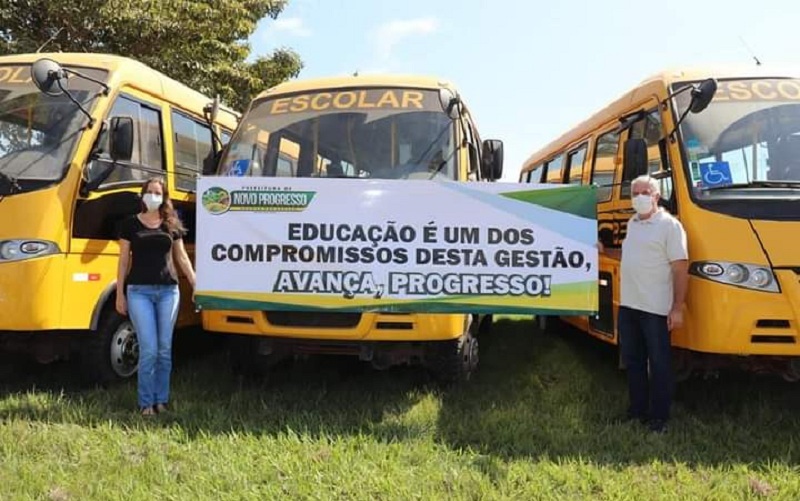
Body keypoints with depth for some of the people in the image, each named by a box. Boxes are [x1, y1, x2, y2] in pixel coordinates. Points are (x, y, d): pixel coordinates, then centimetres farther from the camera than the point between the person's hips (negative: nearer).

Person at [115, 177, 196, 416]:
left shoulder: (172, 224, 11)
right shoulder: (130, 224, 5)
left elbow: (181, 257, 14)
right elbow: (124, 260, 6)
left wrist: (196, 284, 7)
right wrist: (120, 293, 2)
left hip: (168, 290, 2)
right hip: (139, 291, -2)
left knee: (165, 349, 6)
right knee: (148, 350, -6)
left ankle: (161, 400, 17)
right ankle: (146, 402, 7)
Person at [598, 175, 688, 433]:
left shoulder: (669, 225, -9)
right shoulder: (632, 223, 13)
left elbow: (680, 267, -13)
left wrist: (677, 308, -17)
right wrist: (604, 251, 16)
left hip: (656, 308, -7)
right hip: (628, 305, 7)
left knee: (659, 363, 3)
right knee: (632, 360, 15)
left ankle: (659, 416, 13)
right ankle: (637, 409, 27)